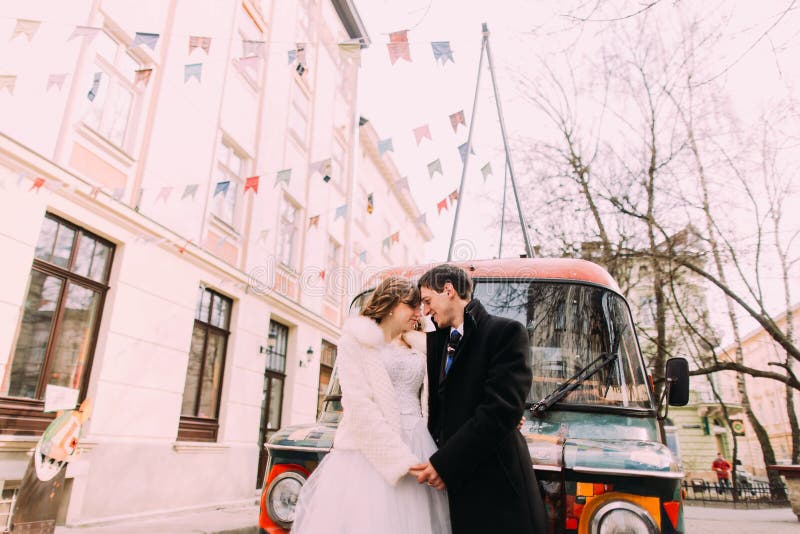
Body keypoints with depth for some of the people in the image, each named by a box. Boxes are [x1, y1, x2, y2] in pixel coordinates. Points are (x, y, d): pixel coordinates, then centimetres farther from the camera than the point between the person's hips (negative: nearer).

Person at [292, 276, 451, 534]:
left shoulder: (419, 347, 17)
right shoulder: (355, 340, 0)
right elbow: (359, 405, -10)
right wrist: (399, 458, -15)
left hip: (418, 450, 5)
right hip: (369, 452, -5)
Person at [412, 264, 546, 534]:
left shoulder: (506, 332, -8)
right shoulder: (435, 340, 12)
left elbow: (501, 408, -16)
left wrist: (445, 463, -16)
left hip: (495, 484, -5)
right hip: (454, 481, 5)